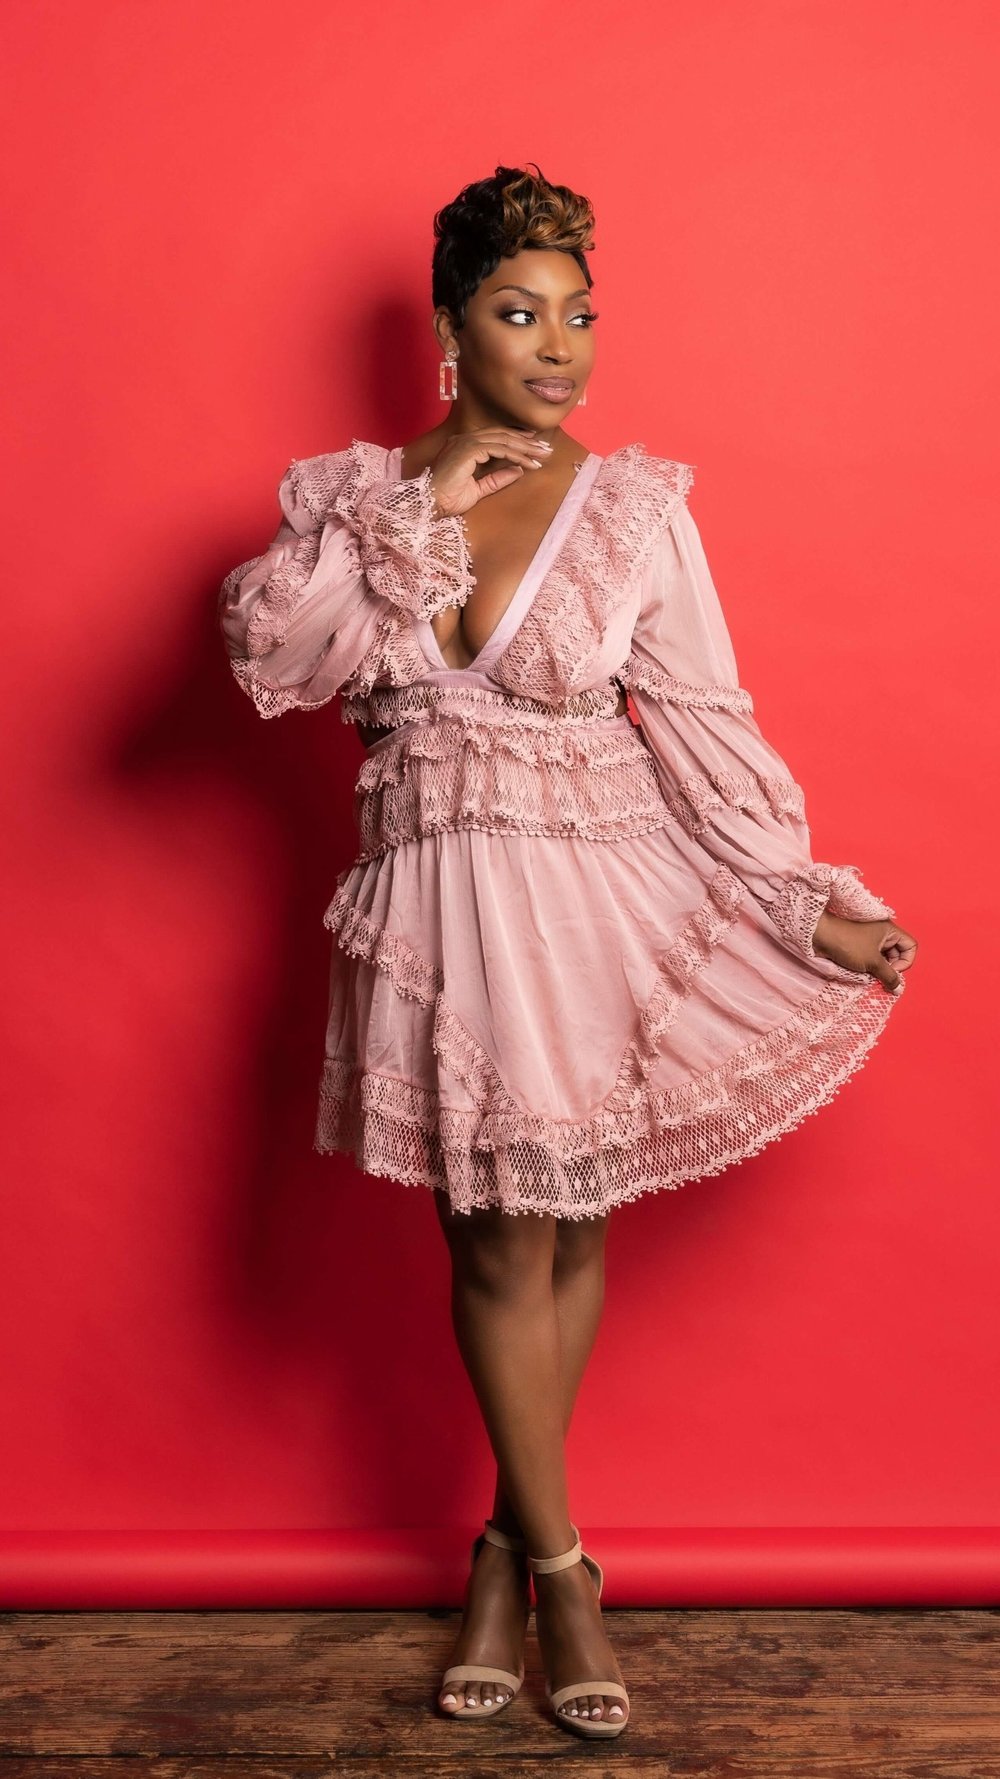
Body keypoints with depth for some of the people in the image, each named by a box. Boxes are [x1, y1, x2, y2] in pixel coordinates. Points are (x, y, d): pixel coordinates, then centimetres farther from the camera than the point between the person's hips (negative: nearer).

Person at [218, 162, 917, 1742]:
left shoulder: (638, 510, -4)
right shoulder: (360, 497, 1)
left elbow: (705, 729, -3)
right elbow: (266, 646, -16)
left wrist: (805, 902, -7)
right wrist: (419, 502, -18)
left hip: (603, 904, 0)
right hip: (440, 909, 1)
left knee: (572, 1230, 10)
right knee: (498, 1245, 5)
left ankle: (513, 1545, 31)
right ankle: (560, 1568, 23)